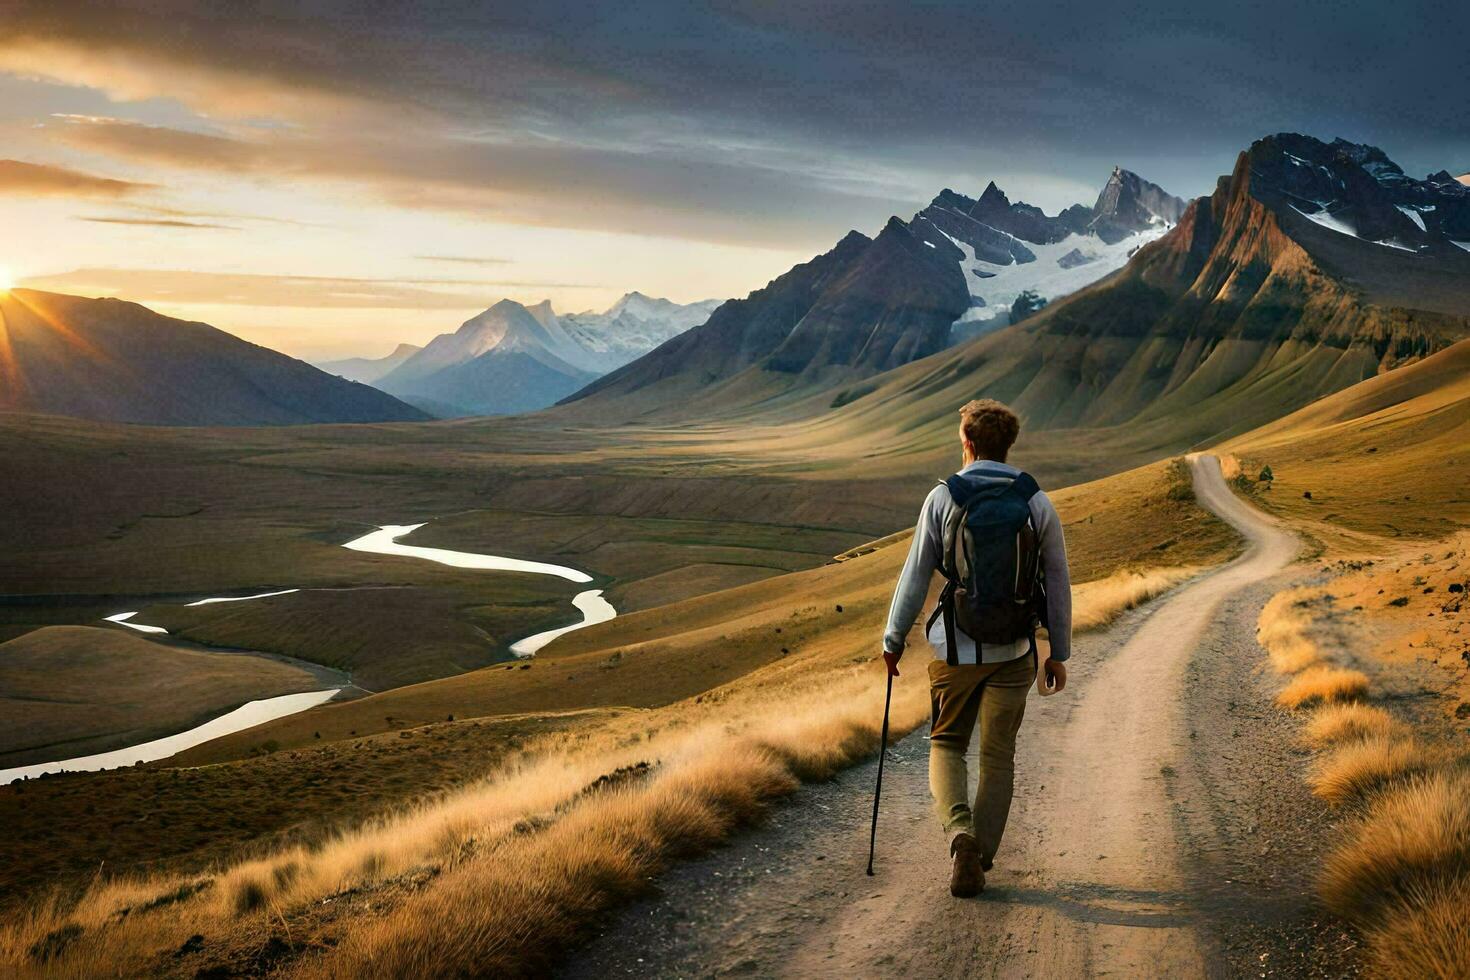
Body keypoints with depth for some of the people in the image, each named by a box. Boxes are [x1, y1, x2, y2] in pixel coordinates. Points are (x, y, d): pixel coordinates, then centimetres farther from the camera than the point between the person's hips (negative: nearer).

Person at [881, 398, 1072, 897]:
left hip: (955, 650, -1)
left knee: (946, 744, 14)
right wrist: (1059, 653, 12)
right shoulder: (1037, 501, -1)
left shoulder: (942, 497, -6)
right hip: (1014, 652, 2)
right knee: (998, 757, 14)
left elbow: (915, 575, -2)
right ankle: (980, 857, 17)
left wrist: (893, 639, 9)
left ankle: (959, 828, -10)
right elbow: (1058, 582, 2)